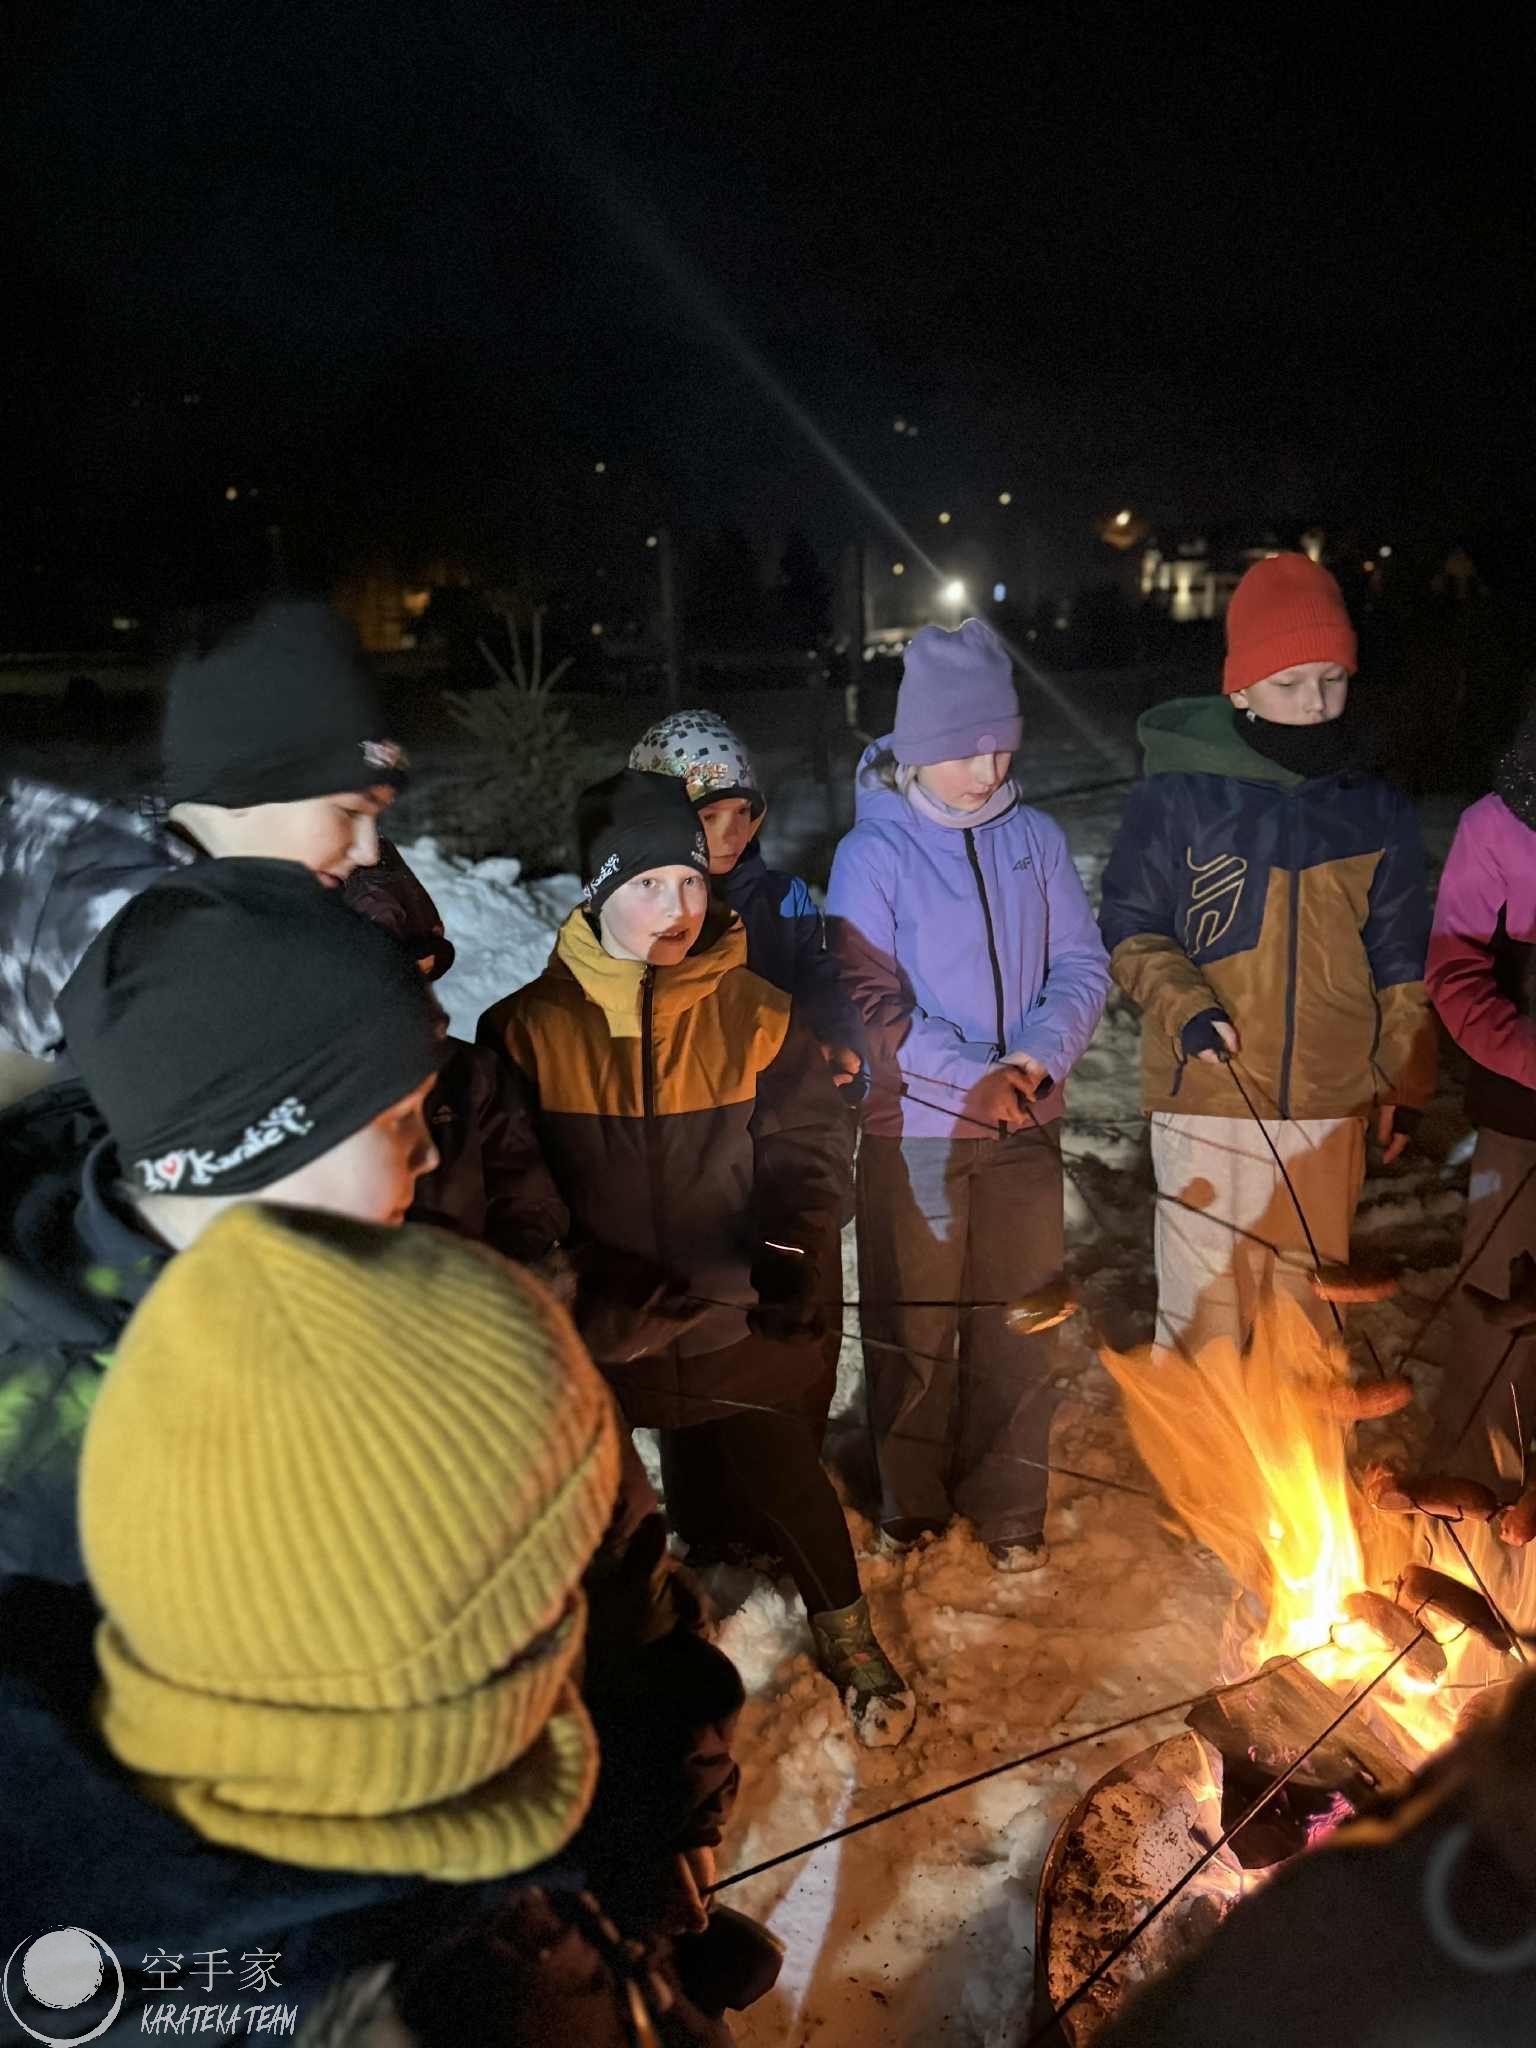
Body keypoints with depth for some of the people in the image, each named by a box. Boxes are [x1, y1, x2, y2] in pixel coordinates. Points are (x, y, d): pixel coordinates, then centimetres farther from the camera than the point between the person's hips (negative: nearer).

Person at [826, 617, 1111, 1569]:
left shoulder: (1037, 838, 2)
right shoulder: (873, 851, -8)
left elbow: (1084, 966, 2)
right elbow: (871, 1000, -13)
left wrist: (1040, 1055, -15)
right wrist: (973, 1078, -18)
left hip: (1026, 1129, 3)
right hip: (912, 1130, -3)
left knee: (1021, 1321, 11)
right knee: (913, 1323, 11)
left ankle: (1008, 1506, 30)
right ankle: (914, 1502, 32)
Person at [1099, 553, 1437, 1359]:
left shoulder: (1379, 812, 6)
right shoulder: (1176, 798, -5)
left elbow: (1399, 965, 12)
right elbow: (1129, 928, 1)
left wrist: (1405, 1083, 12)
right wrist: (1181, 1005, -16)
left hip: (1331, 1105, 3)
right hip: (1208, 1099, -3)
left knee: (1311, 1298, 14)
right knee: (1206, 1301, 2)